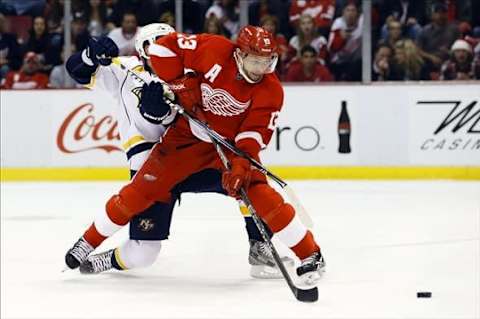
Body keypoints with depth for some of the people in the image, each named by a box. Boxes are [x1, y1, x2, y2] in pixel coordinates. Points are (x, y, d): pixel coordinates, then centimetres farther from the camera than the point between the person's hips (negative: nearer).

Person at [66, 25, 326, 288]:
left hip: (231, 142, 0)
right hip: (187, 135, 1)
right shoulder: (214, 50, -22)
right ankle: (89, 242, 15)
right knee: (143, 188, -3)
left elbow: (254, 133, -23)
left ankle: (310, 256, -13)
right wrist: (178, 83, -21)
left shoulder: (271, 90, -18)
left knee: (260, 194, -22)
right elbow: (166, 46, -13)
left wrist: (241, 166, -38)